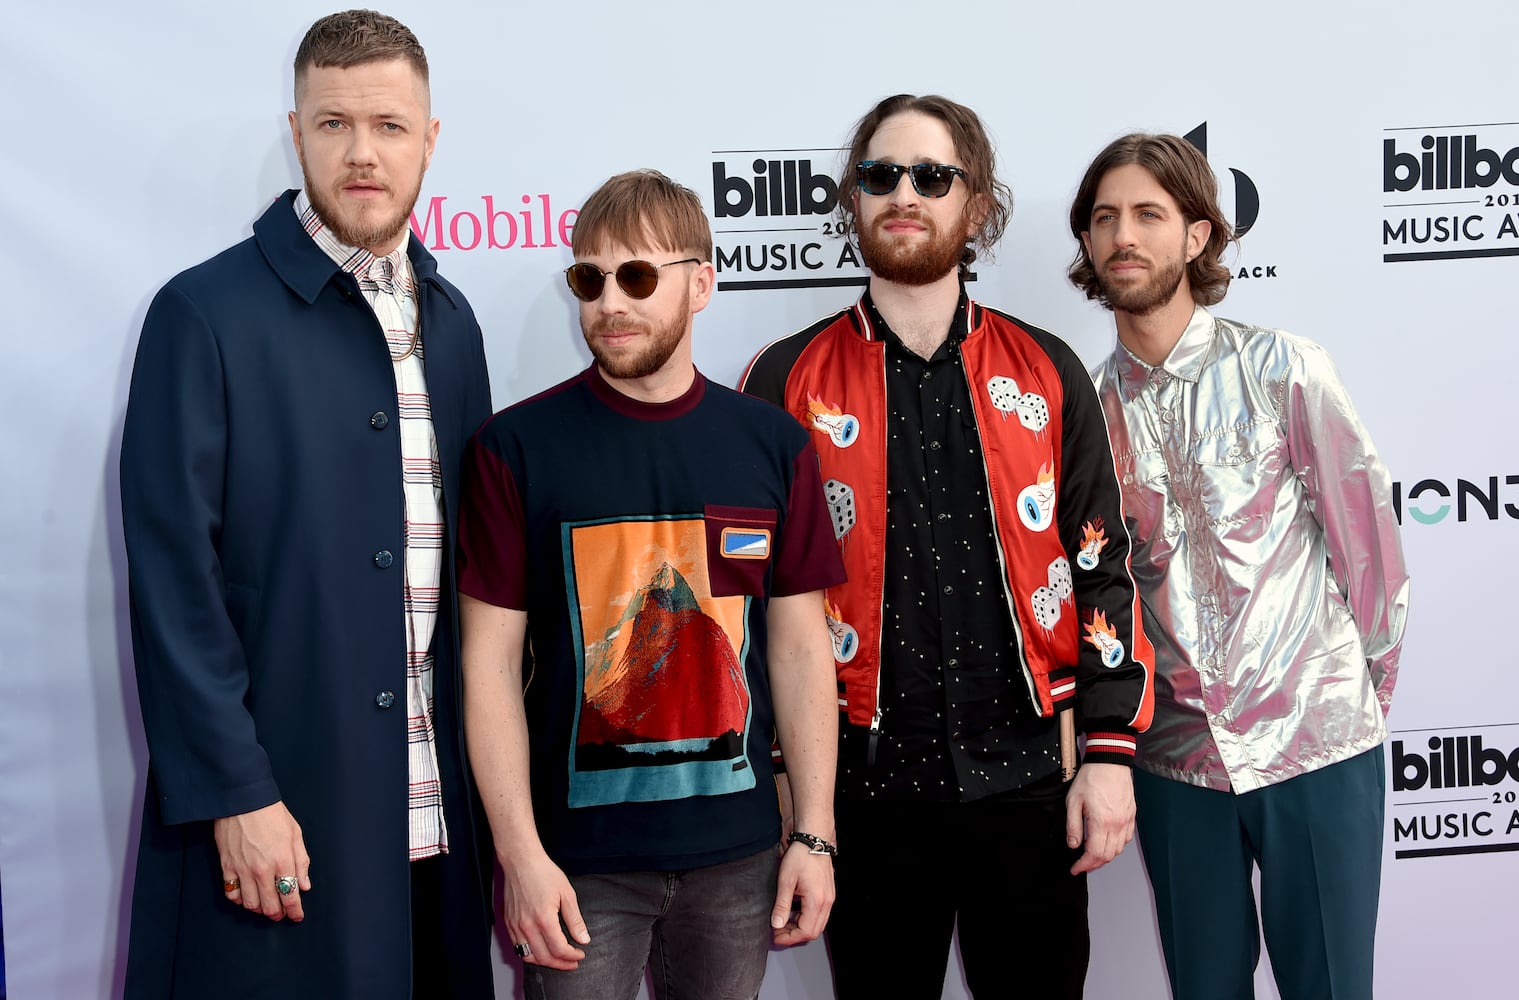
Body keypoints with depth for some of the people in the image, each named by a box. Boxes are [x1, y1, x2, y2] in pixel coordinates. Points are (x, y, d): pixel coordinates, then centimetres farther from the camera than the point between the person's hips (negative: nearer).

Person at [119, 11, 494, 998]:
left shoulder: (450, 320, 11)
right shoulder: (206, 313, -7)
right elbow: (173, 576, -10)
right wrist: (234, 795, -14)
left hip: (436, 809, 5)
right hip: (273, 811, -5)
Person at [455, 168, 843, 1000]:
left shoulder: (773, 445, 2)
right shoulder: (517, 448, -5)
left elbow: (799, 647, 4)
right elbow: (491, 662, -5)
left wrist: (814, 835, 2)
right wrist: (521, 855, -9)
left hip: (736, 851, 2)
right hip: (579, 855, -2)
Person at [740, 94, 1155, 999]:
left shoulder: (1046, 372, 5)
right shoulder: (788, 380, 1)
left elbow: (1102, 562, 5)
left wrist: (1111, 749, -1)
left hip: (1027, 777, 1)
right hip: (865, 786, -1)